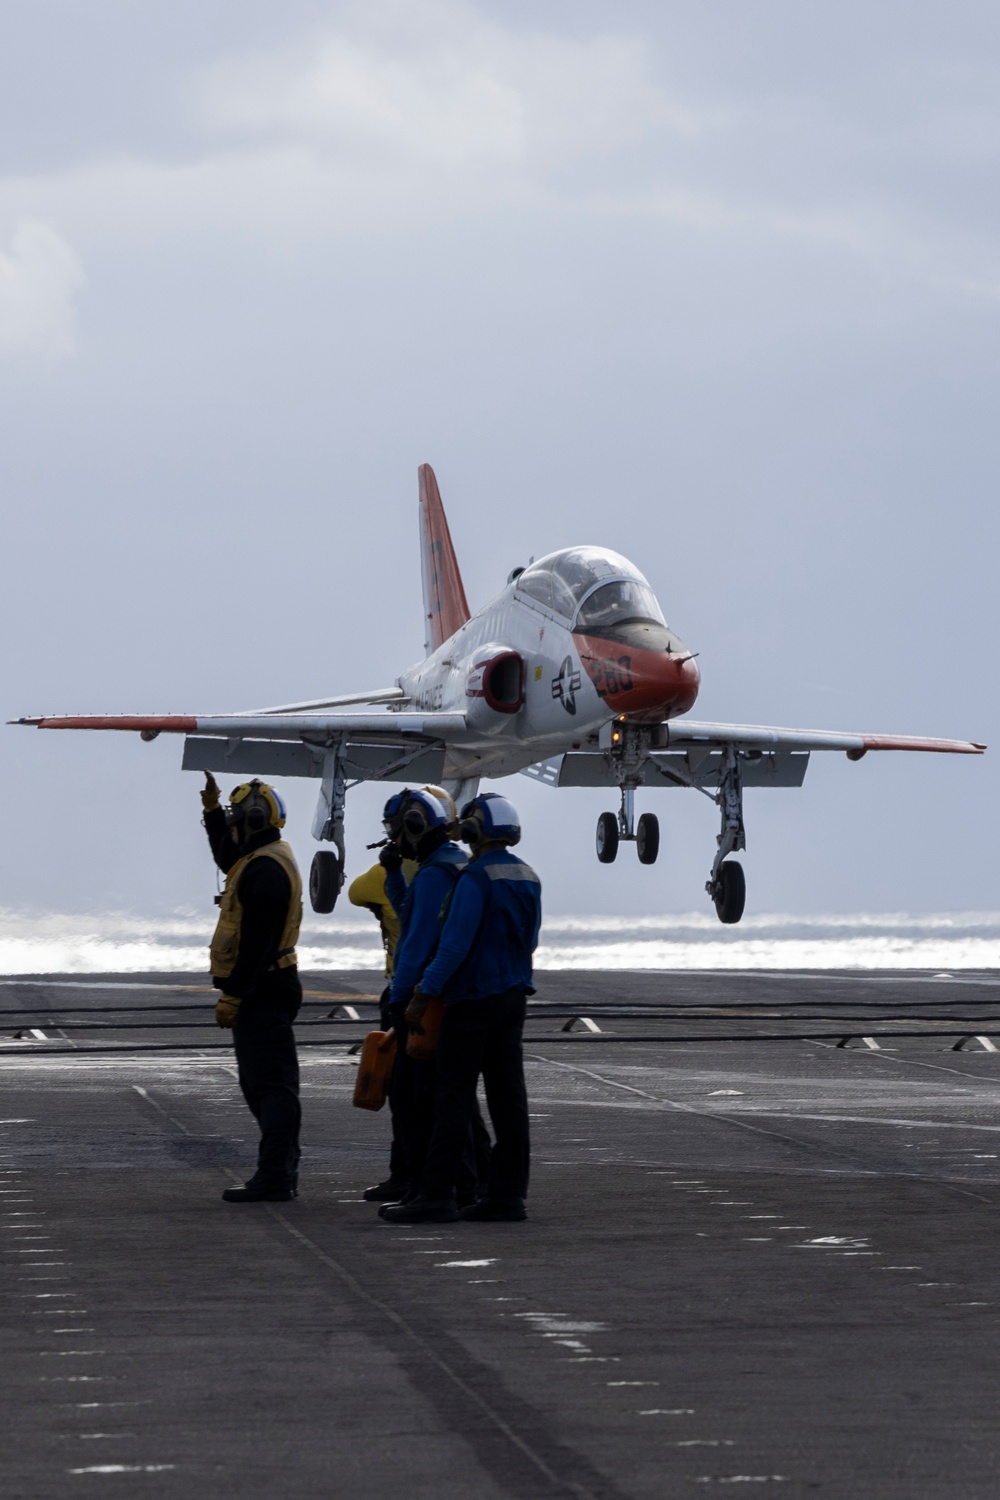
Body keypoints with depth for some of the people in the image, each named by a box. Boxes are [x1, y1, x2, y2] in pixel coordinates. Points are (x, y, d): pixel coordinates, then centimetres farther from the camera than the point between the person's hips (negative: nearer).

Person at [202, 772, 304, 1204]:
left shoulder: (264, 870, -19)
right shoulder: (264, 860, 15)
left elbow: (257, 942, -24)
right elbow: (228, 859, 41)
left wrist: (232, 995, -23)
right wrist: (213, 811, 38)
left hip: (259, 993, -11)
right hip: (265, 991, 11)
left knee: (268, 1085, -11)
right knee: (265, 1084, 16)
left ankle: (274, 1178, -12)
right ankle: (281, 1172, 21)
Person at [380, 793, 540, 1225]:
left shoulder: (477, 878, -16)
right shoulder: (527, 878, 11)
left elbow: (456, 942, -20)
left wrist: (424, 993, -14)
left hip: (474, 998, -8)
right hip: (513, 995, 8)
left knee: (454, 1098, -6)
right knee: (507, 1095, 8)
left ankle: (436, 1195, -7)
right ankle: (507, 1193, 8)